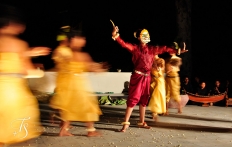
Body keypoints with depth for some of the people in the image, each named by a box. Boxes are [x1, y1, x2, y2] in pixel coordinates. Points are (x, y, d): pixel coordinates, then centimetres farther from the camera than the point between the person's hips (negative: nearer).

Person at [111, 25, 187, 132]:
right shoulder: (135, 48, -3)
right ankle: (126, 123, -4)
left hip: (147, 78, 6)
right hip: (137, 77, -6)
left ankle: (141, 122, 23)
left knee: (144, 100, 12)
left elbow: (164, 49, 18)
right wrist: (116, 36, -33)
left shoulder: (152, 49, 11)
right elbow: (125, 44, -18)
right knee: (133, 99, -9)